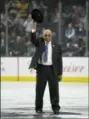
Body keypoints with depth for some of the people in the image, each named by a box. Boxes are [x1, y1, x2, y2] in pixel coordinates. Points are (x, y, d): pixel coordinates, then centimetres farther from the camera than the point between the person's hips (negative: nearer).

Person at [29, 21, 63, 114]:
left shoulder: (56, 46, 1)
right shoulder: (39, 42, 5)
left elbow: (59, 60, 2)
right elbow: (33, 40, -15)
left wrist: (60, 73, -2)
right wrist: (33, 31, -32)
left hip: (52, 69, 0)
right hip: (41, 68, 1)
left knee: (54, 89, 4)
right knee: (39, 89, 5)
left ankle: (55, 107, 15)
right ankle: (39, 108, 14)